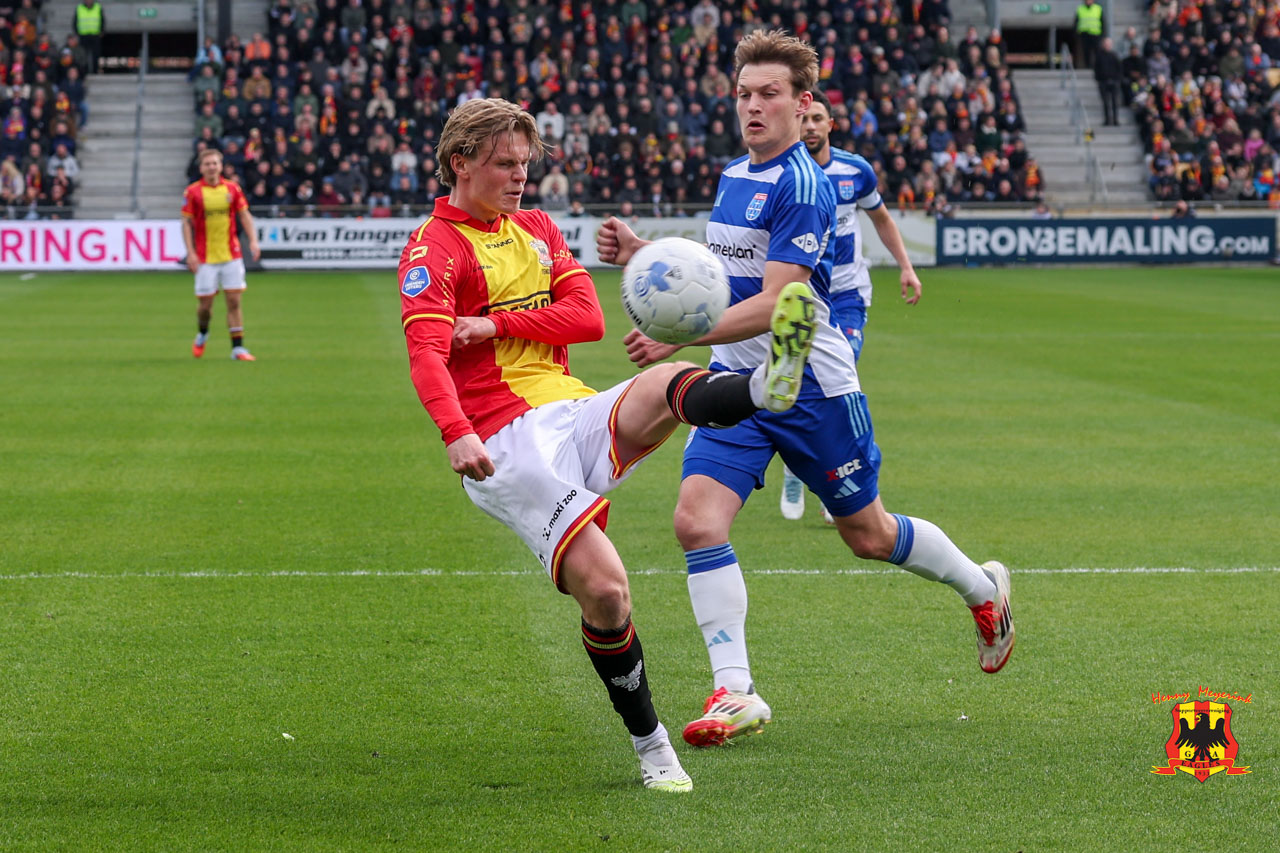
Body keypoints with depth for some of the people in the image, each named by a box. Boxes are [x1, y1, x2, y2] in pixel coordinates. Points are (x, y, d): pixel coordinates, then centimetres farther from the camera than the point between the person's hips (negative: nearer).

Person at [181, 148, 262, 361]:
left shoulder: (233, 188, 4)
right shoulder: (192, 192, -3)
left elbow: (244, 216, 9)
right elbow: (187, 223, -2)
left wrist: (253, 240, -5)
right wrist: (190, 252, -10)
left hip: (231, 254, 2)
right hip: (205, 258, -2)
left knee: (234, 301, -3)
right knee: (205, 303, 2)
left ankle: (237, 348, -1)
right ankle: (202, 334, 32)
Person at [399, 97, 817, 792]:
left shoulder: (537, 229, 21)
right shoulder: (433, 248, -2)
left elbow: (588, 317, 8)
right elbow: (426, 351, -17)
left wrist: (497, 323, -7)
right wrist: (456, 433, -36)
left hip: (575, 413, 6)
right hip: (505, 442, -6)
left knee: (674, 385, -27)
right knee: (603, 588, -19)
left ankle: (769, 385, -60)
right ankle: (650, 747, -5)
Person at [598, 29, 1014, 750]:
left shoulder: (801, 185, -19)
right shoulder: (734, 176, 9)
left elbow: (772, 305, -25)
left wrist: (678, 338, -33)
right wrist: (644, 256, 6)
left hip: (810, 386, -7)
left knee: (869, 535, 10)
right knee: (698, 520, -14)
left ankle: (983, 589, 39)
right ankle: (736, 694, -12)